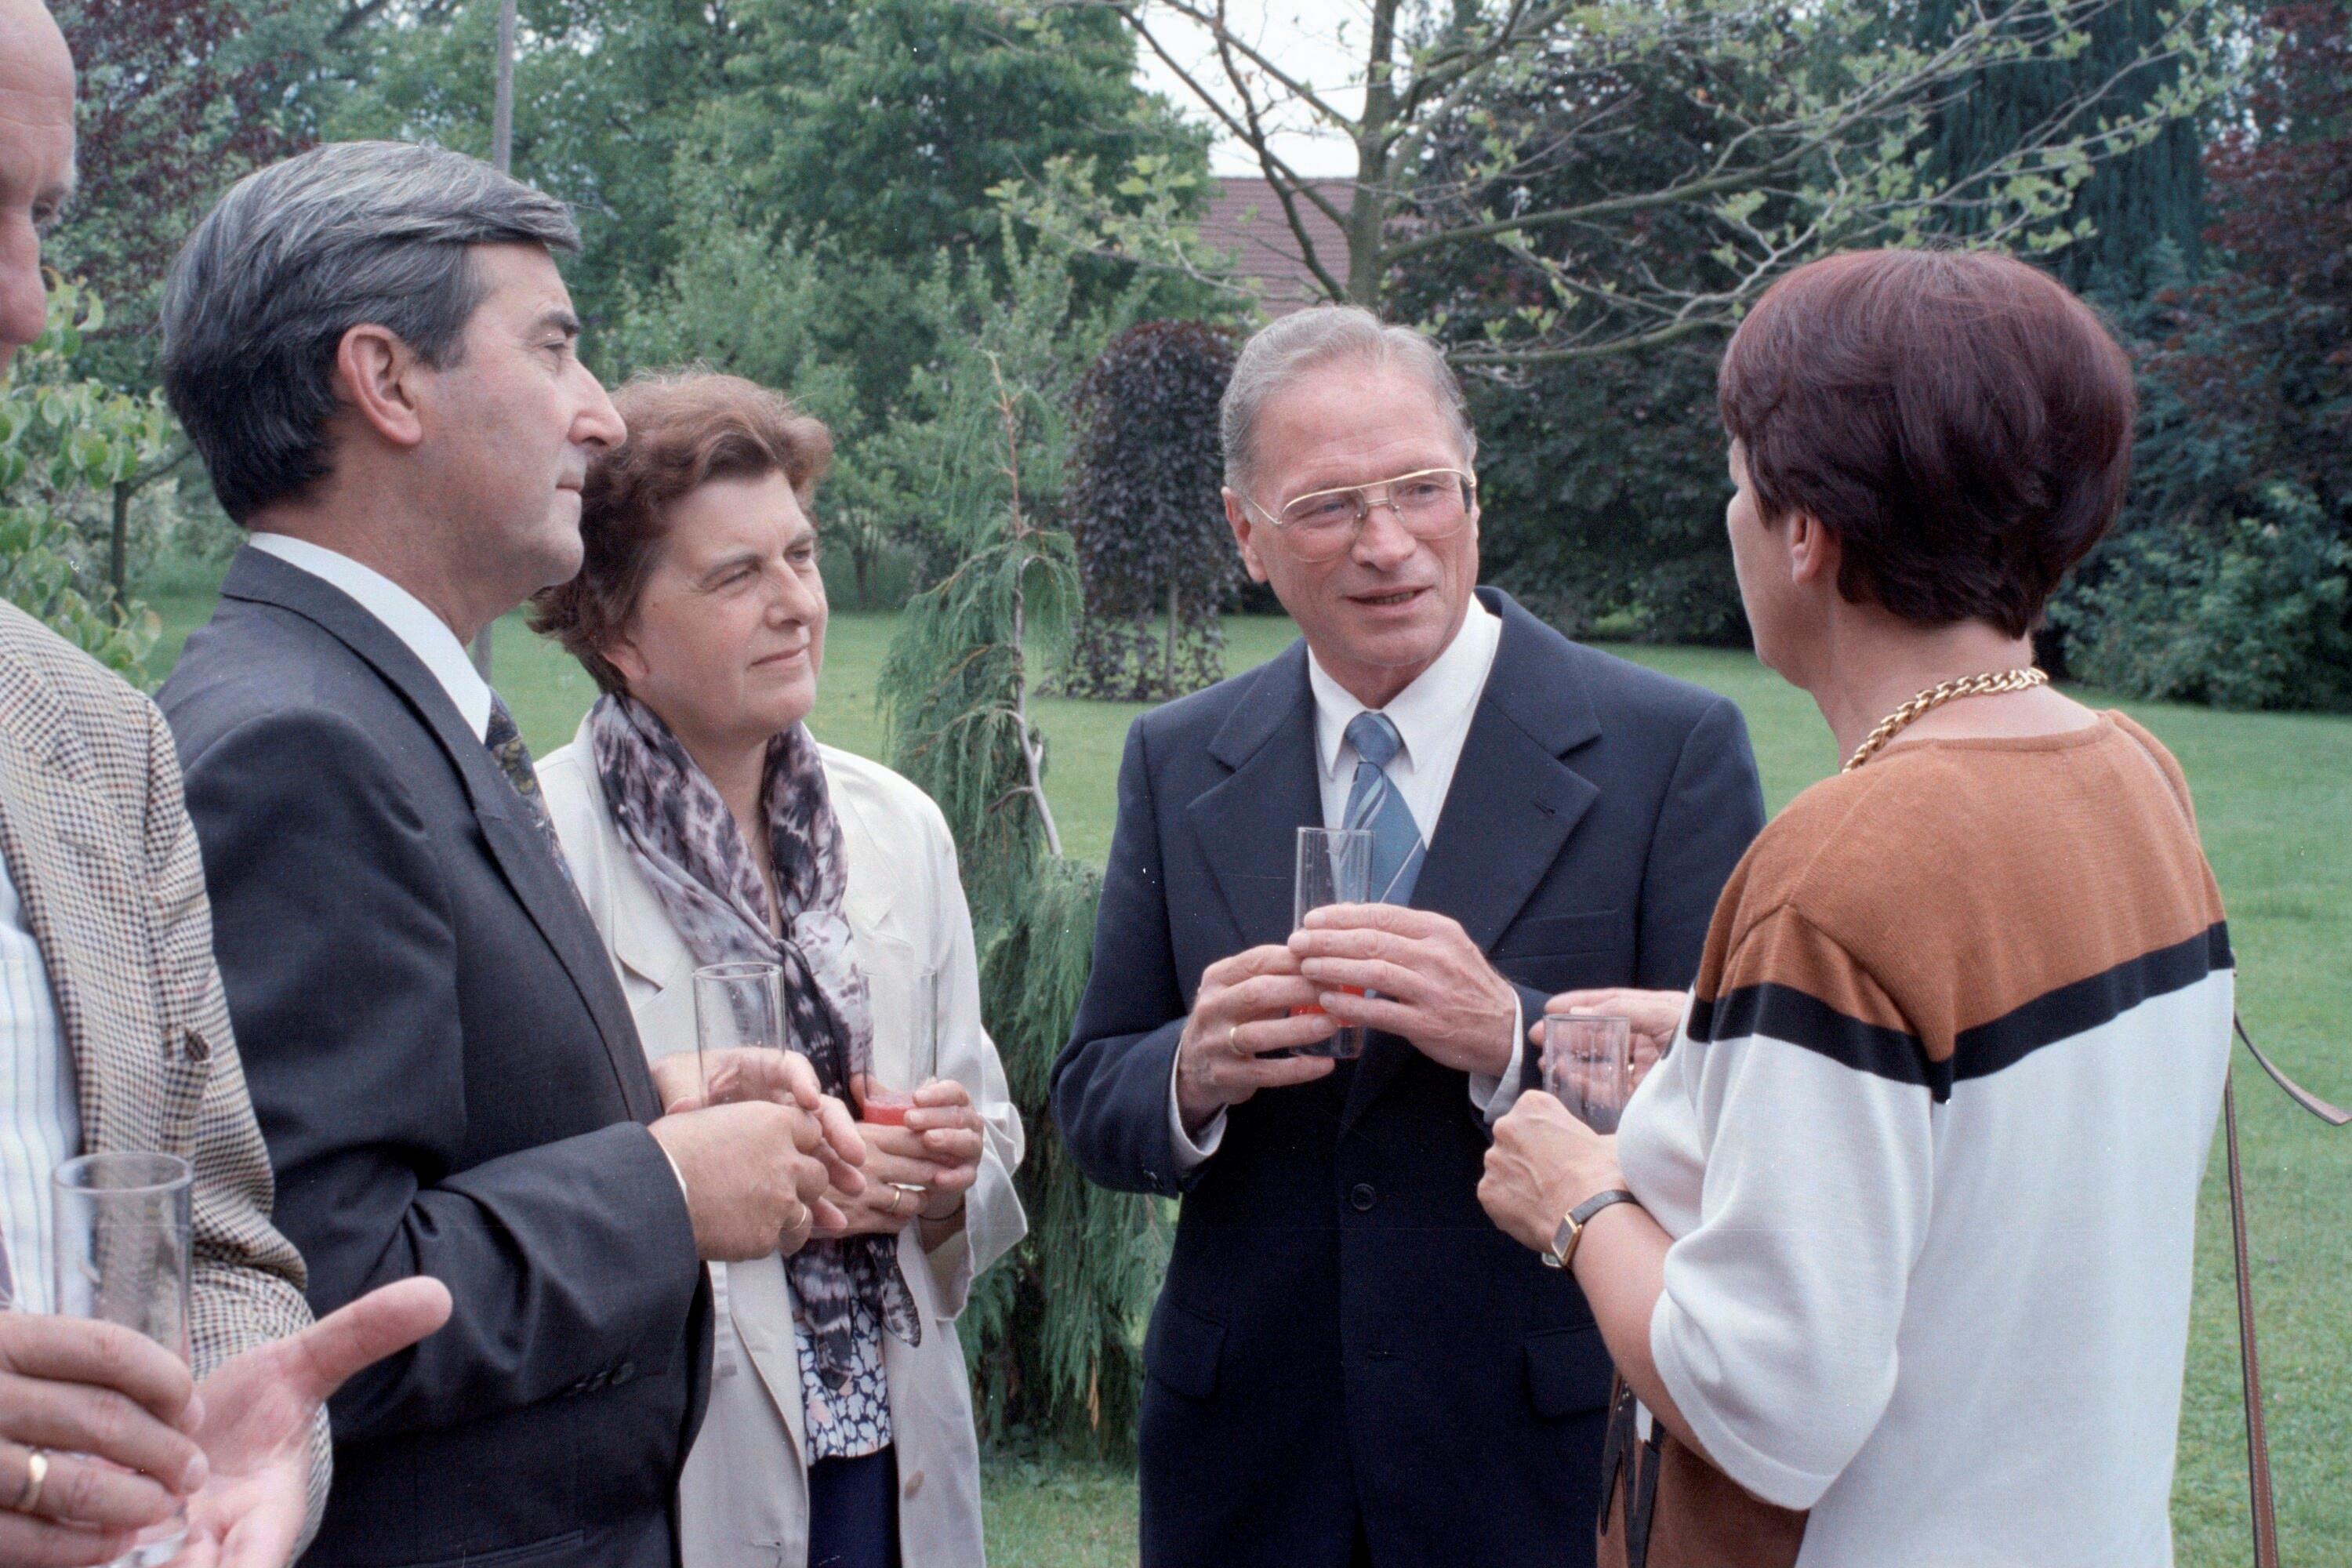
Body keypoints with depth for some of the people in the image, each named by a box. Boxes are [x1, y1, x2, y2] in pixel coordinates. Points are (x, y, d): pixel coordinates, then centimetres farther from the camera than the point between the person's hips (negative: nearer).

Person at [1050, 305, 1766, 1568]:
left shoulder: (1672, 746, -8)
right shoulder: (1176, 763, 3)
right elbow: (1091, 1109, 5)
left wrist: (1511, 1036, -27)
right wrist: (1193, 1075, -16)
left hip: (1548, 1463, -3)